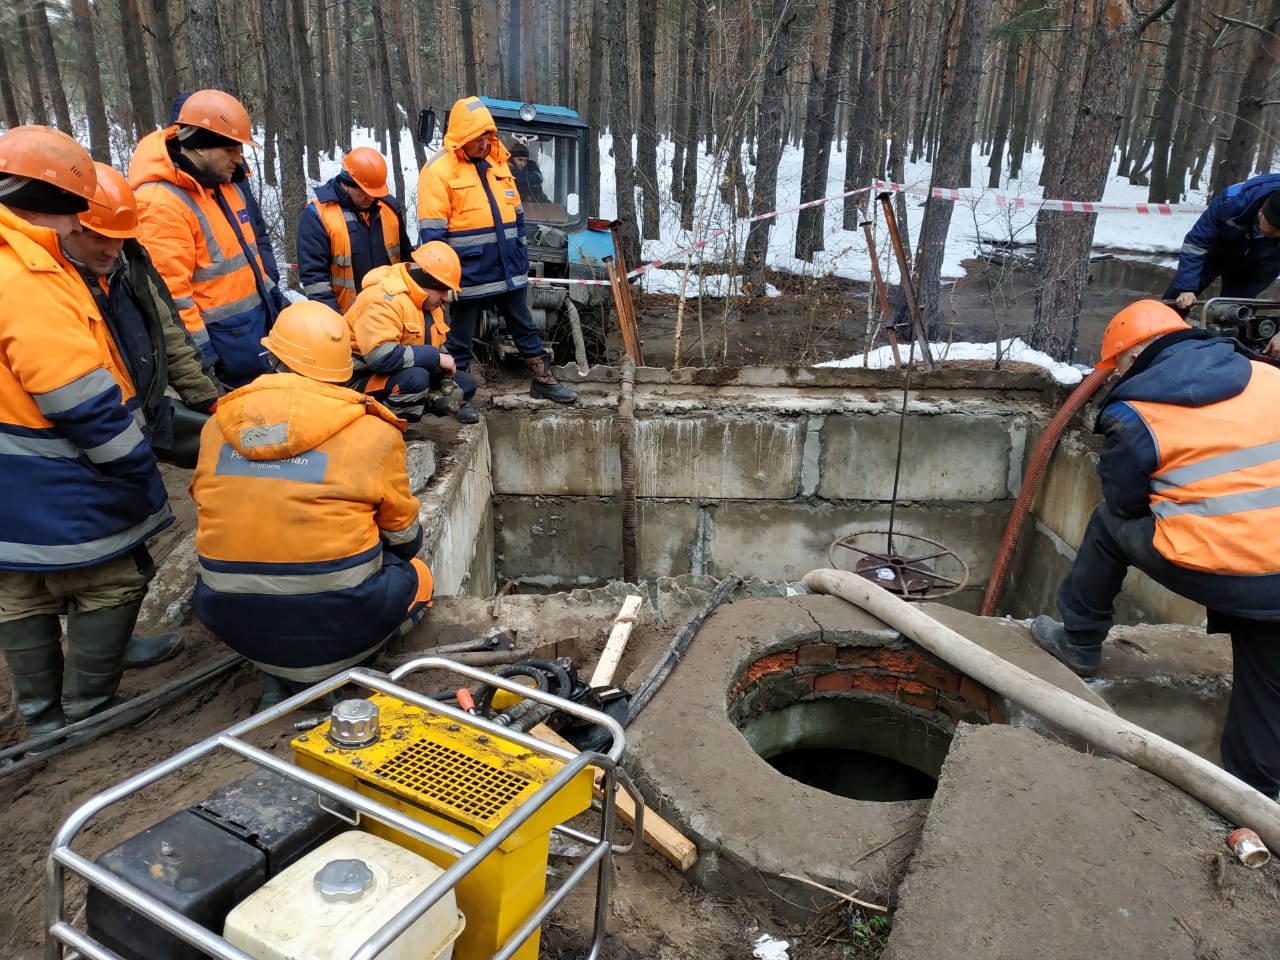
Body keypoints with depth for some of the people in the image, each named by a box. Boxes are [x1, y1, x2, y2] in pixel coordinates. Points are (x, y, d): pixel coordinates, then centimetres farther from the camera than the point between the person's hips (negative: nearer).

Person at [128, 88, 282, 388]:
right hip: (222, 343, -9)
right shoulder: (162, 204, -20)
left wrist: (271, 297, 21)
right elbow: (170, 293, -23)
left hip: (257, 324, 9)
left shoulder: (223, 185, 10)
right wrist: (200, 357, -22)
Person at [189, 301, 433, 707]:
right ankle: (335, 668, 7)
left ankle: (274, 672, 15)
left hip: (233, 619, 4)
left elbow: (217, 519, 15)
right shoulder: (371, 433, -9)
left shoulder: (217, 425, 1)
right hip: (337, 615, -3)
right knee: (416, 576, 25)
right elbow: (404, 538, 4)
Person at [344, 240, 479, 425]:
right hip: (363, 378, -9)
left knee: (465, 383, 5)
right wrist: (434, 357, -28)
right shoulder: (385, 298, -26)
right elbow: (380, 356, -36)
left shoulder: (428, 301, 5)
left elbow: (435, 346, 15)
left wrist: (445, 378, -6)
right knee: (416, 377, -37)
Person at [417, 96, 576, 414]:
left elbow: (515, 213, 18)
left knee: (525, 328, 15)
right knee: (460, 338, 6)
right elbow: (431, 231, -14)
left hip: (508, 269, 6)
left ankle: (543, 380, 26)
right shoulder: (438, 169, -11)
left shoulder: (496, 161, 10)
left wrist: (521, 254, 16)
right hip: (469, 273, -6)